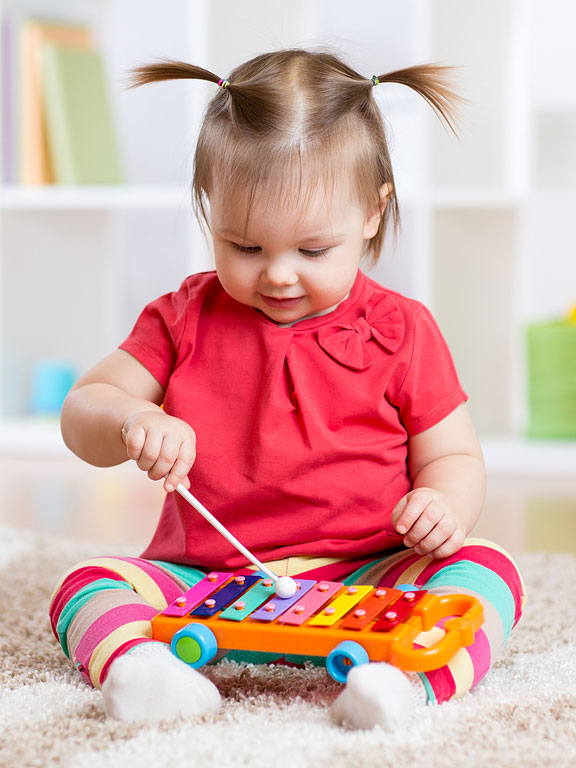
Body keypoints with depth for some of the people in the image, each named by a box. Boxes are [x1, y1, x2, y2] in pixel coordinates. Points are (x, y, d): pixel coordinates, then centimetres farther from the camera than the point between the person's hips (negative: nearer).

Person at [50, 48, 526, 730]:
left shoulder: (401, 332, 3)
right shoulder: (185, 317, 6)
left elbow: (453, 457, 9)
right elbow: (80, 415, 4)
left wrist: (442, 506, -17)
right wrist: (132, 423, -22)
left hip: (365, 580, -1)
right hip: (202, 583, 1)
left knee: (484, 567, -26)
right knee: (89, 583, -21)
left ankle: (417, 673, -51)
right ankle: (134, 663, -50)